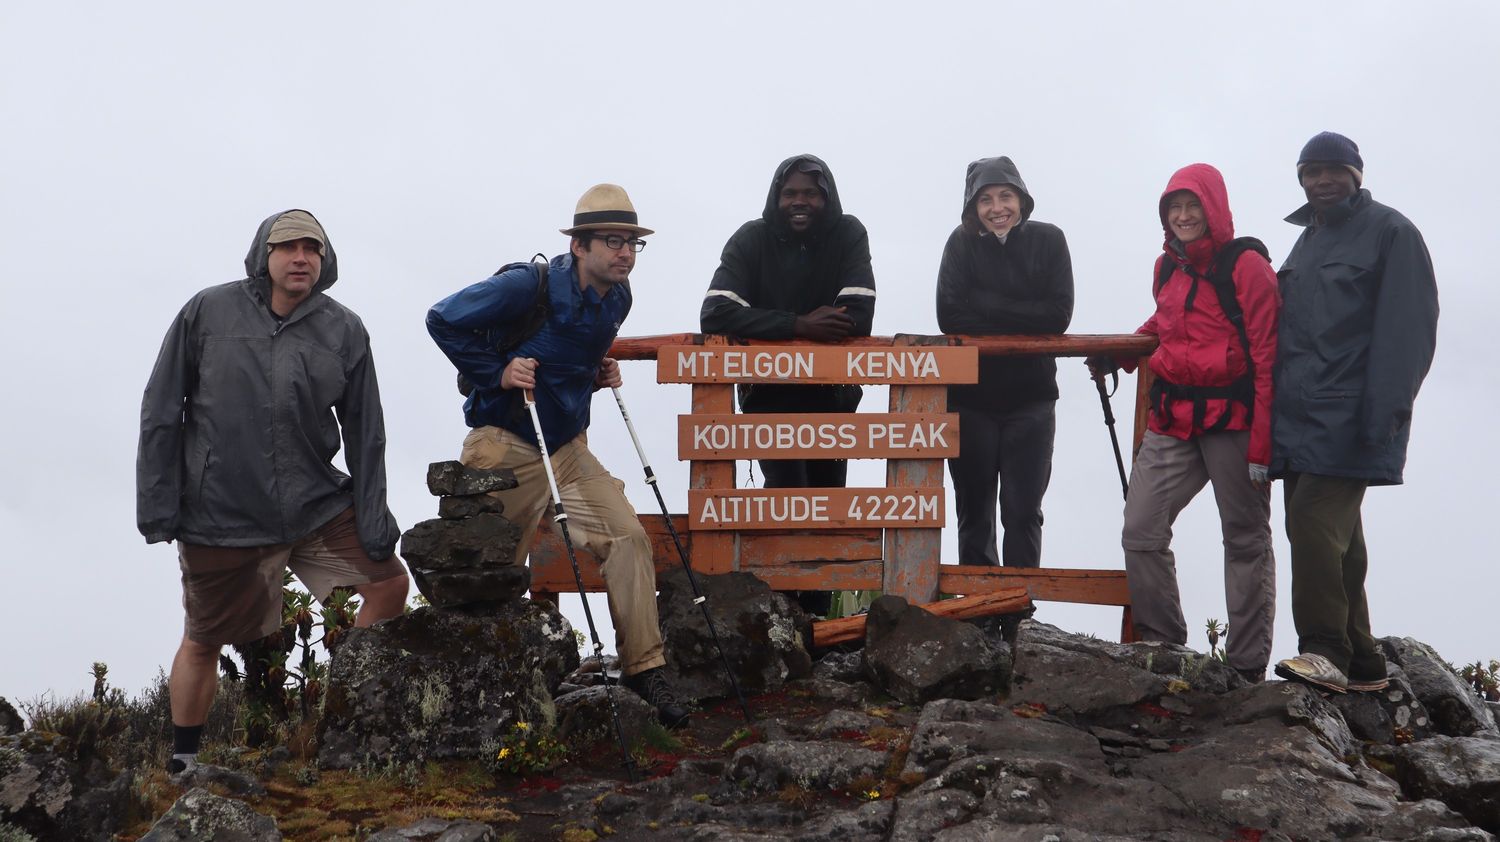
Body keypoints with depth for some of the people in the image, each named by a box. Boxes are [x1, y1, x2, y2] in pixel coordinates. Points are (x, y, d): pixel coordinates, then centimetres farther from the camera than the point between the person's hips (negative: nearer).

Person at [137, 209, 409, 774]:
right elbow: (161, 413, -2)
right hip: (219, 516, -2)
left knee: (388, 584, 0)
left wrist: (375, 524, -2)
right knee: (203, 641, 7)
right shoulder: (208, 312, -6)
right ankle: (183, 762, 26)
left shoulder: (344, 330, 0)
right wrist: (158, 506, -7)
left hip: (318, 507, 3)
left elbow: (365, 434, 3)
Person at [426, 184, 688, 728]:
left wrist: (598, 375, 7)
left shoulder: (616, 299, 4)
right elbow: (443, 320, -14)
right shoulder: (530, 286, -19)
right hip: (507, 445, -6)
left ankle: (643, 667, 0)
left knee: (627, 536, -6)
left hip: (568, 446, 6)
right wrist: (496, 373, -18)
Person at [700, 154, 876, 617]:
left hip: (832, 392, 3)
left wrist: (770, 326, -18)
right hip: (769, 389, -2)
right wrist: (798, 324, -30)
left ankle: (816, 610, 17)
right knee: (786, 488, -18)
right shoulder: (752, 240, -9)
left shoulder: (848, 235, -6)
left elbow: (857, 317, -18)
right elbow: (715, 314, -23)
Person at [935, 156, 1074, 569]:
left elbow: (1058, 315, -12)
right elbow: (951, 316, -13)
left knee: (1023, 511, -1)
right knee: (974, 511, 8)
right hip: (970, 398, 1)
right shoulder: (962, 243, -2)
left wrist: (986, 306, -14)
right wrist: (1020, 317, -15)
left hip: (1030, 398, -1)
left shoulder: (1048, 240, -1)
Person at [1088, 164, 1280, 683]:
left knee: (1245, 539, 4)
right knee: (1140, 532, -3)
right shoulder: (1167, 267, 13)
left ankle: (1247, 664, 9)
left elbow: (1266, 357, -10)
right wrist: (1119, 353, 21)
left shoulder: (1246, 266, -6)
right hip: (1172, 422, 6)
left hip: (1232, 420, -6)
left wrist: (1261, 442, -15)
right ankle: (1161, 642, 8)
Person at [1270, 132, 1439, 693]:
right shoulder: (1308, 242, 22)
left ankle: (1325, 651, -18)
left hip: (1347, 415, -8)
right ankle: (1359, 663, 14)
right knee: (1334, 536, 8)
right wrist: (1274, 411, 16)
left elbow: (1409, 328, -10)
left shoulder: (1389, 232, -2)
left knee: (1314, 521, -19)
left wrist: (1384, 411, -19)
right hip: (1300, 412, 8)